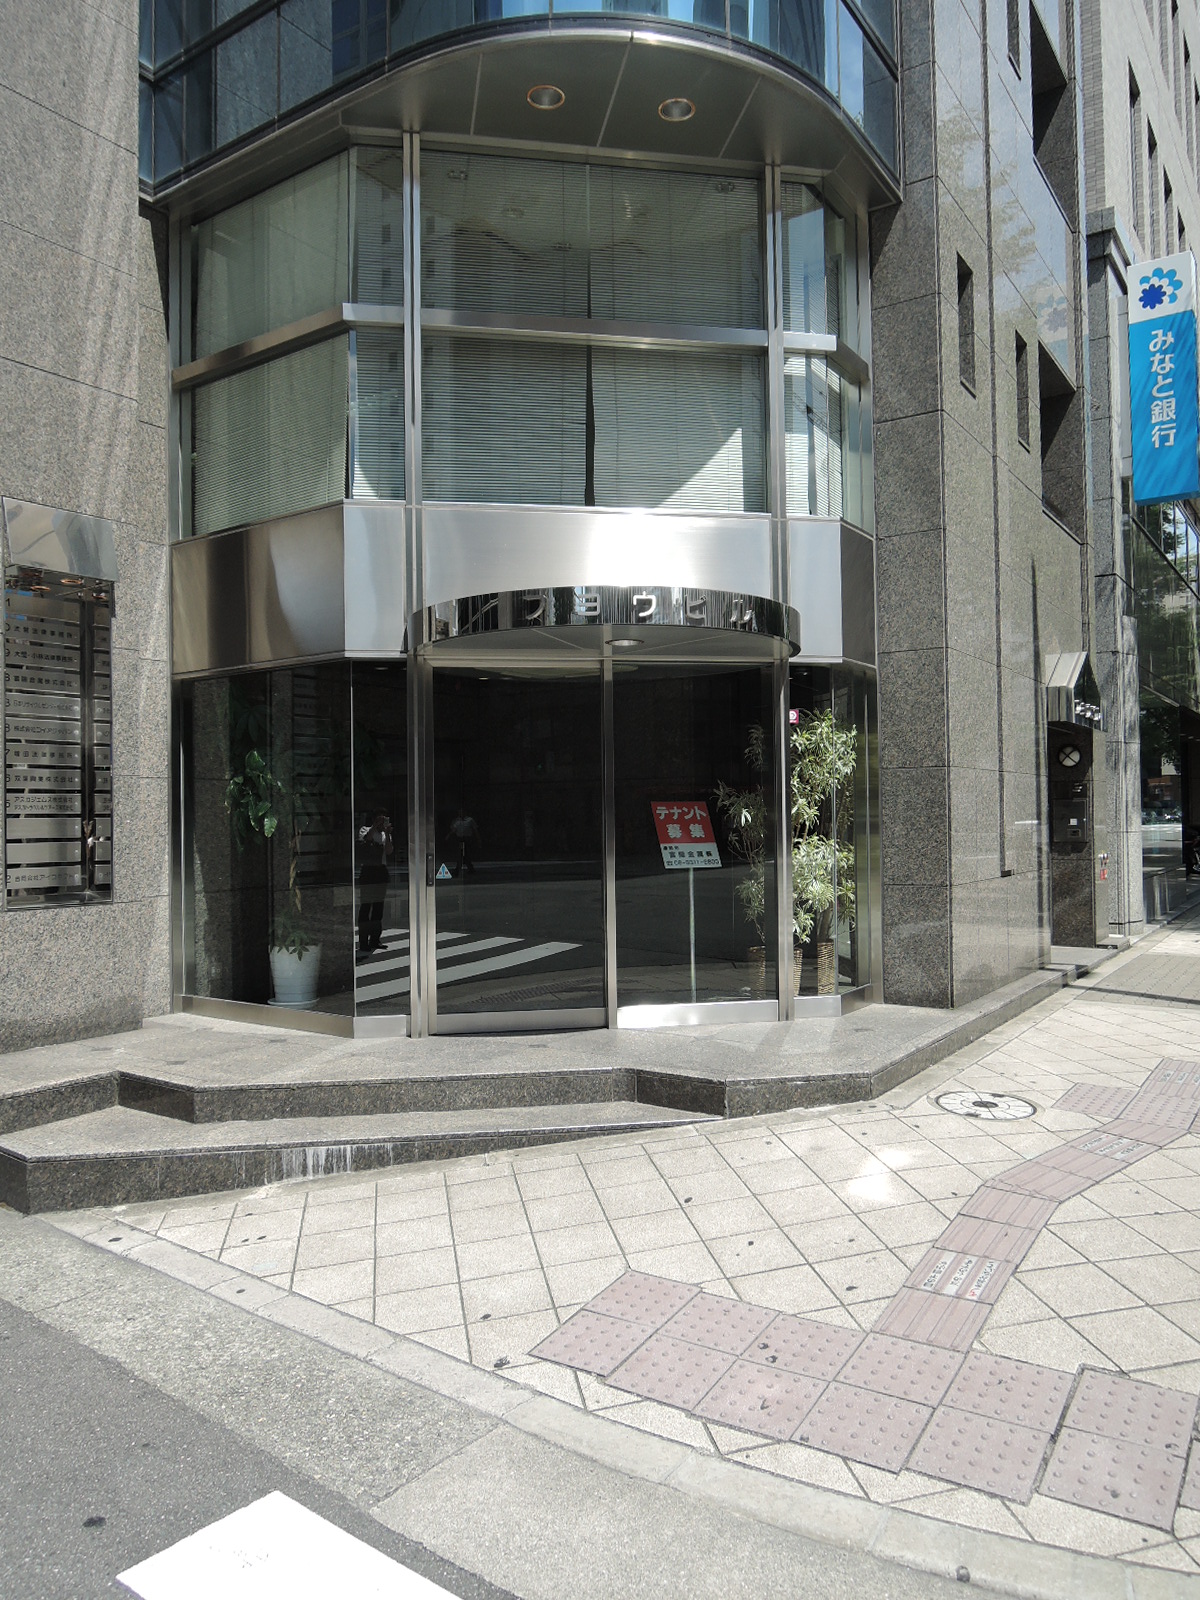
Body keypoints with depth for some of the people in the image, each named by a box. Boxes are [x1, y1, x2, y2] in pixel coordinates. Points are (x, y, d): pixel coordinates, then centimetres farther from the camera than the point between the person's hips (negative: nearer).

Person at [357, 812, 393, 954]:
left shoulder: (385, 834, 15)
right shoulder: (365, 829, 2)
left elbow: (389, 851, -2)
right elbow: (366, 838, -22)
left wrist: (387, 834, -12)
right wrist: (376, 825, -25)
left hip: (382, 871, 6)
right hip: (368, 871, -6)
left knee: (379, 906, 9)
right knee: (365, 906, -8)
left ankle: (375, 939, 17)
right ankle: (363, 943, -9)